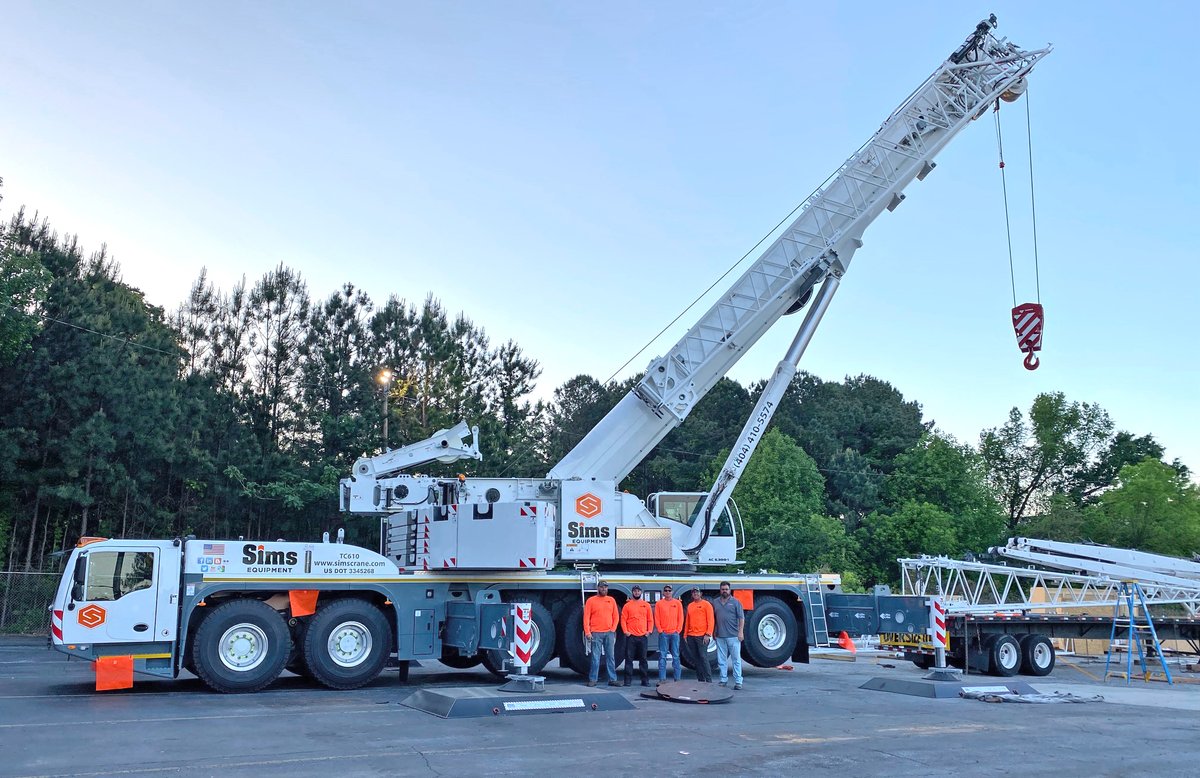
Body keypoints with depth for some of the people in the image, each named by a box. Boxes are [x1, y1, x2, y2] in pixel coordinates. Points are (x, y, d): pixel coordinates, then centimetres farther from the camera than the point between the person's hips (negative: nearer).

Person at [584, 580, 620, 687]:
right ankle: (593, 679, 5)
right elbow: (586, 617, -2)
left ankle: (612, 679, 9)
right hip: (596, 633, -3)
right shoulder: (591, 600, 2)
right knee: (595, 657, -2)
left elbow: (616, 616, 12)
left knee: (610, 657, 5)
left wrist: (613, 629, -1)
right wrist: (587, 632, -10)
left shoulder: (611, 600, 11)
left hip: (609, 633, 3)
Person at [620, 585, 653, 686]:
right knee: (629, 658, -1)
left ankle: (645, 680, 10)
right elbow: (623, 620, 2)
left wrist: (649, 631, -1)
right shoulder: (627, 605, 4)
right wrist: (625, 631, -9)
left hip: (643, 636, 1)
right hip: (631, 636, -1)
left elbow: (650, 619, 10)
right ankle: (628, 680, 3)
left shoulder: (646, 605, 9)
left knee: (643, 658, 5)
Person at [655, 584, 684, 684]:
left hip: (674, 633, 0)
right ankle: (662, 678, 0)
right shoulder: (659, 603, 6)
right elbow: (656, 618, 4)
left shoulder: (677, 603, 8)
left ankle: (677, 678, 7)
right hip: (663, 634, 0)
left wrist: (678, 630, -3)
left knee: (675, 656, 2)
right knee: (662, 656, -2)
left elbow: (681, 618, 6)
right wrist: (660, 630, -5)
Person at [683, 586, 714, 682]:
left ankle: (709, 680, -7)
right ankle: (700, 679, 15)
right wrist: (685, 634, 14)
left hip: (702, 636, -6)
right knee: (695, 658, 8)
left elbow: (710, 620, -7)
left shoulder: (706, 604, -1)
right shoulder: (690, 605, 16)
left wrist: (708, 634, -14)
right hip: (691, 636, 6)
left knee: (703, 657, -10)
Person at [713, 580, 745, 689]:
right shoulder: (716, 602, 11)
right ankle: (723, 680, 16)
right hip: (720, 636, 4)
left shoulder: (735, 602, 0)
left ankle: (738, 681, 1)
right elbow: (713, 618, 16)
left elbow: (741, 618, -3)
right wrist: (713, 632, 12)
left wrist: (741, 631, -11)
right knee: (721, 660, 8)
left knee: (736, 659, -2)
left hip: (733, 636, -4)